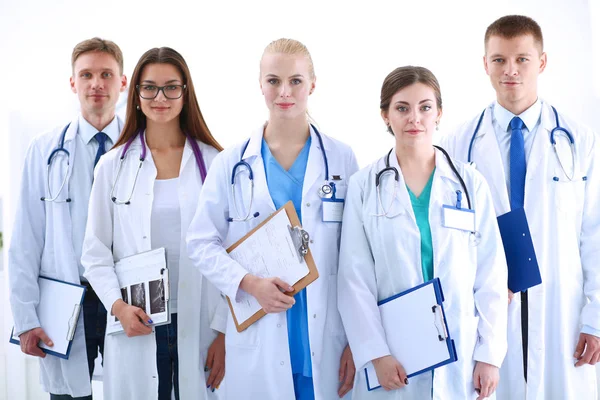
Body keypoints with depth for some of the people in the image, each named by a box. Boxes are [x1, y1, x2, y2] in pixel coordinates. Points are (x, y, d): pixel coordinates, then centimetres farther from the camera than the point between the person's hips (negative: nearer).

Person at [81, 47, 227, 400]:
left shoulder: (213, 163, 1)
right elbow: (96, 253, 5)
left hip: (200, 327, 0)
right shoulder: (113, 165, 4)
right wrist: (119, 306, -11)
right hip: (136, 327, 1)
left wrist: (224, 332, -4)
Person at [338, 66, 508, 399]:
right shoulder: (364, 186, -1)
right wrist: (377, 354, -10)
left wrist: (490, 355, -2)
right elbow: (355, 278, -3)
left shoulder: (471, 183, 2)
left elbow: (491, 274, 2)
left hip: (461, 357, 1)